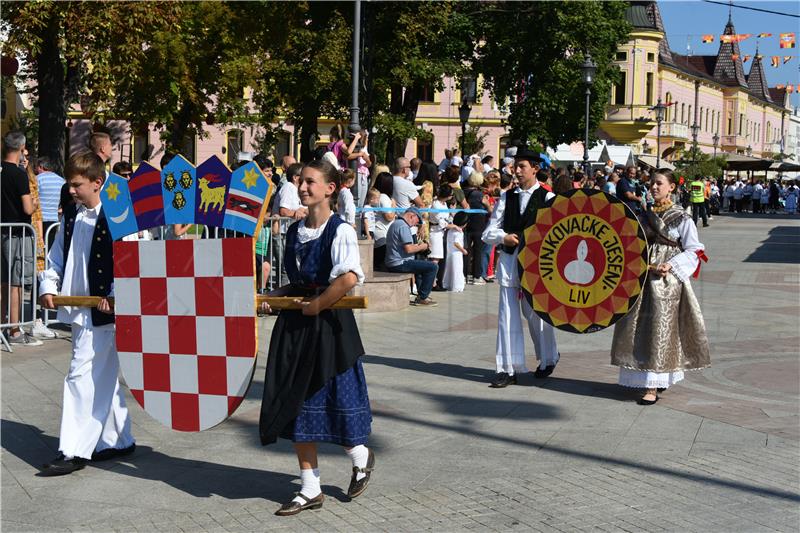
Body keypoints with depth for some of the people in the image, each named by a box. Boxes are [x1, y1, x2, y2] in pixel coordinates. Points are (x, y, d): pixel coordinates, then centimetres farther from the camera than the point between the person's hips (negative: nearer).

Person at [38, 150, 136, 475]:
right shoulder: (71, 217, 12)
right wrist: (48, 286, 4)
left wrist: (114, 296, -21)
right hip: (78, 310, 8)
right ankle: (119, 440, 27)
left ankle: (74, 451, -4)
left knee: (82, 377, -9)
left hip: (101, 311, -8)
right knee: (103, 377, 16)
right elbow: (57, 257, 18)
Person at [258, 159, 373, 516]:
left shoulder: (340, 231, -12)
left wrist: (317, 305, -20)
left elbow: (349, 278, -28)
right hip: (294, 325, 7)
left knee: (329, 401, 2)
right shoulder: (294, 231, 11)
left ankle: (361, 457, 33)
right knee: (296, 405, 7)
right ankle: (310, 490, 17)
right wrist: (276, 297, 5)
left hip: (328, 324, -7)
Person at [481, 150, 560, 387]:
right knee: (508, 315, -1)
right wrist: (504, 237, -11)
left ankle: (548, 360, 31)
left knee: (536, 314, 7)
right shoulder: (506, 197, 10)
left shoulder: (548, 198, -1)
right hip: (509, 260, 3)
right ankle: (508, 369, 3)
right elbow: (489, 232, 8)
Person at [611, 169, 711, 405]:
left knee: (659, 330, -6)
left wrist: (671, 265, -19)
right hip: (642, 277, 6)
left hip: (667, 280, -6)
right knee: (639, 329, 6)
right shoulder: (646, 216, 11)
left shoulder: (682, 218, -4)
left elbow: (693, 251, -6)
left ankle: (653, 387, -4)